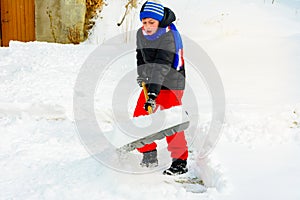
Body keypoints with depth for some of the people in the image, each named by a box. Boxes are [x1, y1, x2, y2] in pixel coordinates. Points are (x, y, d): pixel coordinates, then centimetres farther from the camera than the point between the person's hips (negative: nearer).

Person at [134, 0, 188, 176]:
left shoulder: (169, 36, -22)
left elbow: (162, 66, -32)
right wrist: (142, 76, 0)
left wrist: (153, 92, -39)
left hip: (171, 84, -7)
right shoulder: (141, 33, 1)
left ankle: (180, 162, -1)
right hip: (151, 83, 8)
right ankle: (149, 156, 17)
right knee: (139, 118, 4)